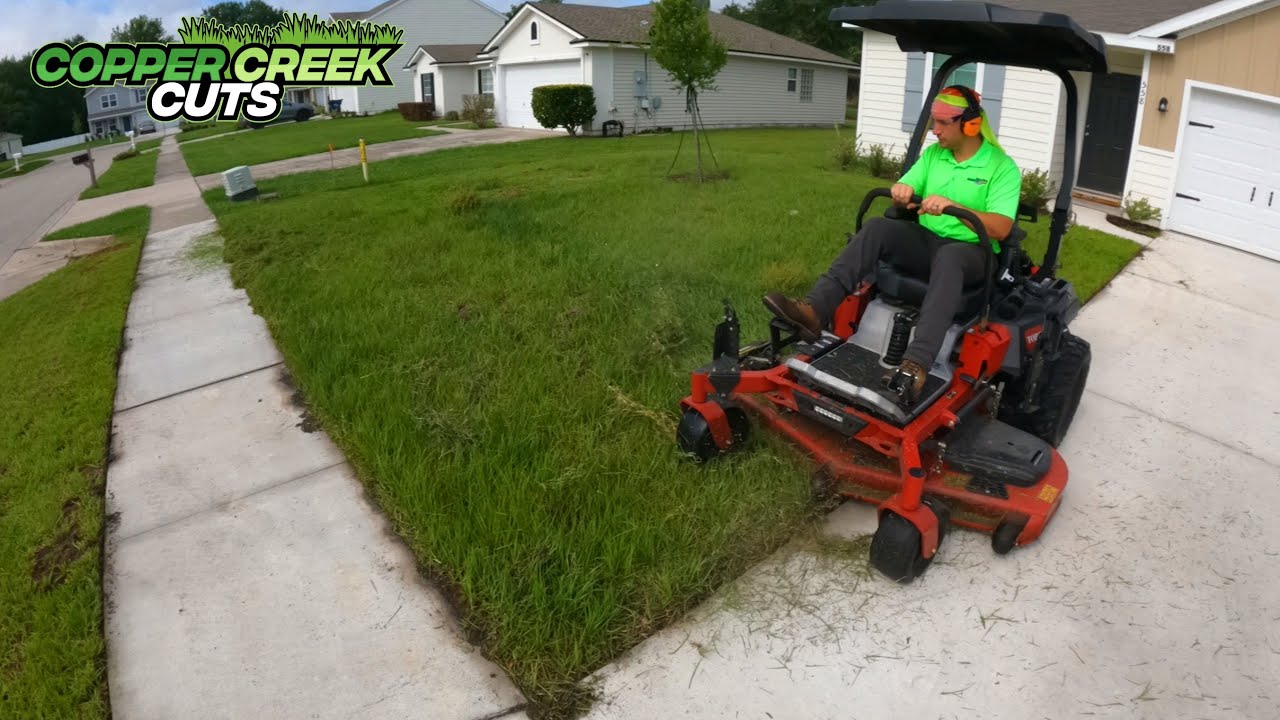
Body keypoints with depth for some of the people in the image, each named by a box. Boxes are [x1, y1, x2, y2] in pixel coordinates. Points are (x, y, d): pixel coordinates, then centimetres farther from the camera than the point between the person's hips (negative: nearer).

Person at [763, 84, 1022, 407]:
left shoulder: (1003, 167, -6)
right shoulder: (932, 154, 11)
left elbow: (1001, 228, -17)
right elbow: (906, 195, 6)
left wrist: (953, 206, -32)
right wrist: (901, 190, -20)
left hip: (970, 251, -5)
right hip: (925, 239, 5)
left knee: (948, 257, -41)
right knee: (878, 227, -25)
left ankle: (915, 367, -61)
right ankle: (814, 311, -43)